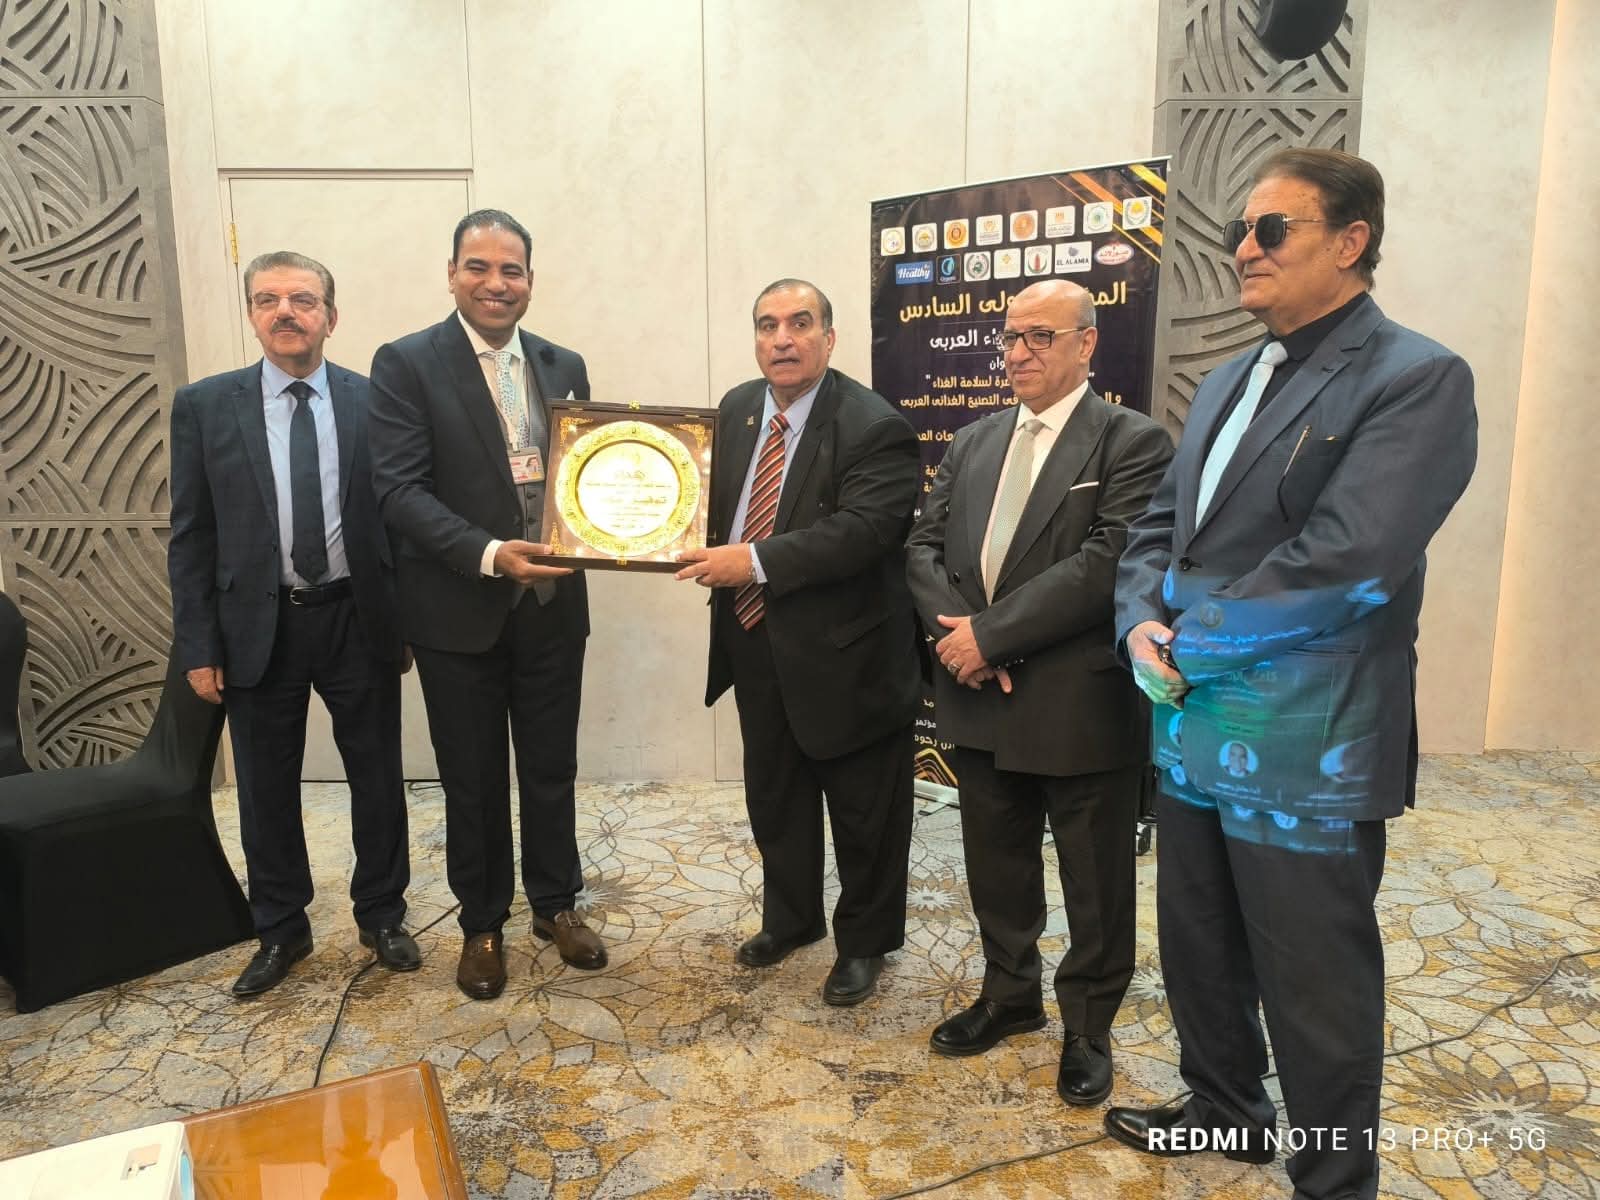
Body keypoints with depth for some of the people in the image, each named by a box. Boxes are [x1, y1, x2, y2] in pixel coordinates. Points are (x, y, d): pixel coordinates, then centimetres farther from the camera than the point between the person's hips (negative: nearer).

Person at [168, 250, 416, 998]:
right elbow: (191, 535, 1)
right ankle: (281, 930, 31)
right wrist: (198, 645, -2)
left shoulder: (373, 400, -1)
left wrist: (407, 619, 0)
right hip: (258, 627, 1)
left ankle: (381, 916, 30)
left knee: (378, 780, 10)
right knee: (266, 790, 12)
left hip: (357, 621, 0)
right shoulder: (205, 405, 0)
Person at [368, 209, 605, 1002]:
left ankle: (555, 905, 35)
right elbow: (399, 489, -14)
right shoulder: (406, 364, -6)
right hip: (460, 608, -3)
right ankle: (482, 925, 31)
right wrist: (488, 554, -26)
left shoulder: (563, 366, 8)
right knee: (473, 780, 12)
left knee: (551, 768, 15)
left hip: (552, 604, 4)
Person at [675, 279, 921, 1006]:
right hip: (757, 645, 7)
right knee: (773, 796, 22)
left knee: (863, 811, 11)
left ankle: (865, 941, 33)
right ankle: (790, 917, 44)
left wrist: (756, 561, -29)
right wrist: (710, 549, -5)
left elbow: (863, 530, -27)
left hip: (844, 652, -6)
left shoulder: (874, 426, -17)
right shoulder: (736, 408, 6)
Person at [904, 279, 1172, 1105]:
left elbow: (1107, 563, -20)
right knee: (996, 867, 20)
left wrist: (989, 634, -20)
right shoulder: (974, 442, 11)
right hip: (980, 698, 6)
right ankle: (1010, 995, 41)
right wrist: (957, 632, -12)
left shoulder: (1132, 442, -9)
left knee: (1095, 883, 11)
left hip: (1081, 704, -5)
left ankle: (1088, 1026, 32)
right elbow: (923, 546, 6)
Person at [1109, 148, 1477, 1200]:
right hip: (1196, 731, 8)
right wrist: (1143, 624, -6)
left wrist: (1191, 644, -15)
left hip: (1306, 747, -7)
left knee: (1315, 989, 10)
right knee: (1198, 952, 22)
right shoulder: (1228, 382, 14)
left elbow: (1343, 564, -23)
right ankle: (1226, 1111, 46)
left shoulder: (1417, 379, -12)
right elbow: (1161, 526, 13)